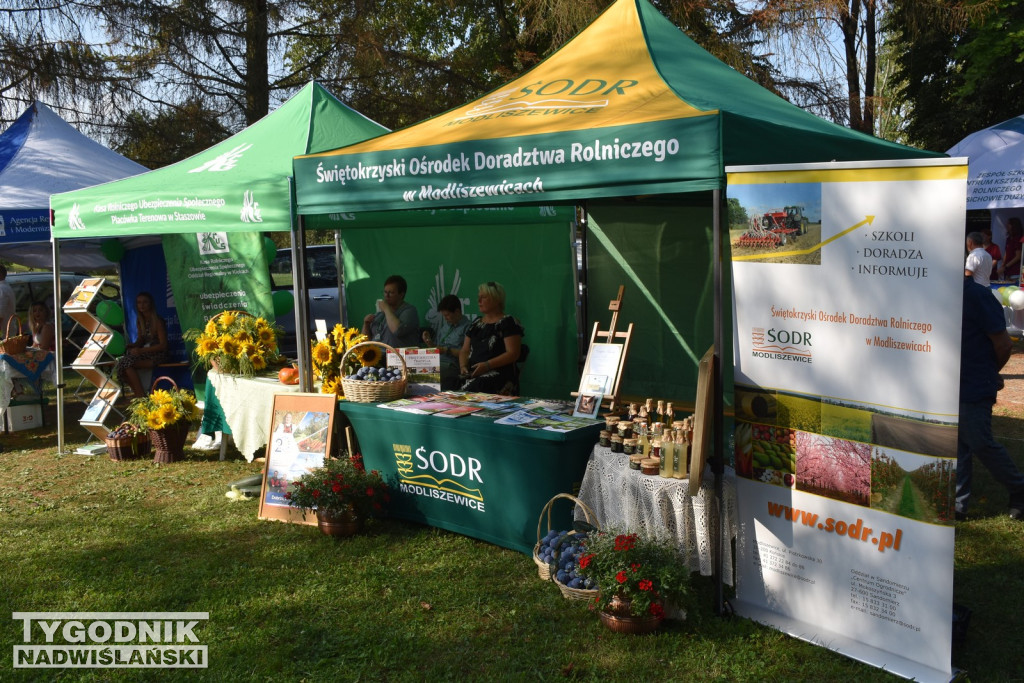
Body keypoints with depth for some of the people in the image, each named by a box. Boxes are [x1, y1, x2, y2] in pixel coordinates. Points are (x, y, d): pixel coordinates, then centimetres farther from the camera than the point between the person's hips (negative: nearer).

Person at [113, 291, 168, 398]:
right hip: (145, 352, 7)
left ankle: (140, 395, -19)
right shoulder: (139, 320, 10)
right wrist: (130, 345, -6)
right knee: (119, 363, -14)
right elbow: (140, 340, 17)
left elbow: (163, 345, -15)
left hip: (158, 354, -7)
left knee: (128, 362, -26)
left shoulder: (157, 321, -13)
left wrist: (141, 351, -20)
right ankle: (136, 392, -4)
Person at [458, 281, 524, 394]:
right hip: (472, 378, 5)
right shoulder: (475, 324, 22)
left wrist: (487, 365, -18)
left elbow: (513, 354, -8)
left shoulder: (508, 323, 1)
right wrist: (463, 366, 1)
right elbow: (465, 351, 23)